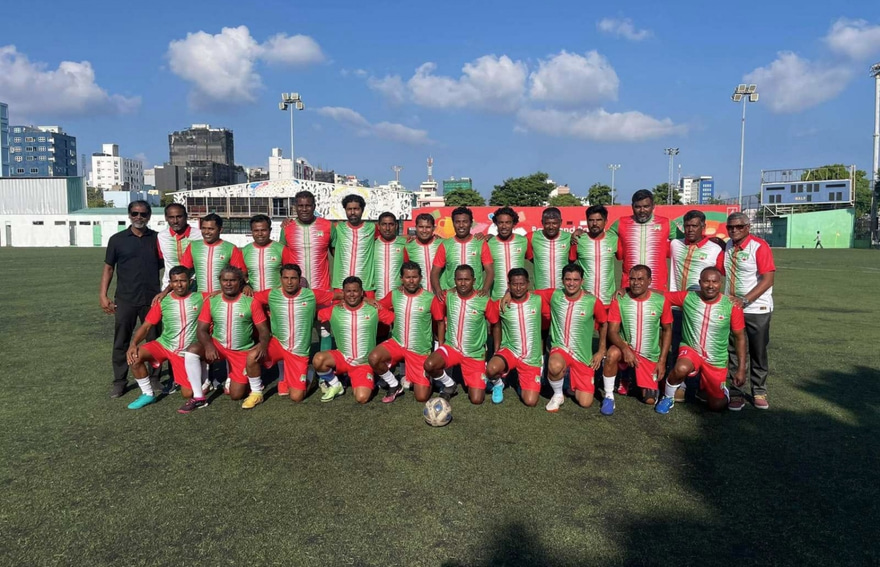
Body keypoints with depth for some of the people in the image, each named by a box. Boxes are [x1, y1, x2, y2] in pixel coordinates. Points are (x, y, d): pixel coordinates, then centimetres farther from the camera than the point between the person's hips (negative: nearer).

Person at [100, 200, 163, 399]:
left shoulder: (157, 239, 4)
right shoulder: (117, 239, 3)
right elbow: (109, 268, 6)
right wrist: (103, 295, -2)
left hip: (152, 299, 0)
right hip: (125, 300, 0)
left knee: (154, 341, 8)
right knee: (121, 343, 6)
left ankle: (155, 378, 20)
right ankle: (119, 381, 16)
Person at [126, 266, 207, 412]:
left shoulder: (200, 298, -5)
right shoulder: (162, 301, -2)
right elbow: (146, 326, -2)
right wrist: (133, 343, -18)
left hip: (187, 352, -2)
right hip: (164, 345, 2)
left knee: (188, 394, -14)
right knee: (135, 356, -24)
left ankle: (198, 398, 25)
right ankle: (148, 394, -3)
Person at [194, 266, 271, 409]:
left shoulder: (251, 302, -12)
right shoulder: (211, 301, -5)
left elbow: (264, 330, -11)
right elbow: (201, 329, -5)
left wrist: (263, 344, -34)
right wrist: (208, 345, -27)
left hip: (242, 351, -2)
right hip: (218, 346, 2)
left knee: (236, 395, -16)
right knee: (192, 350, -25)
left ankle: (256, 392, 18)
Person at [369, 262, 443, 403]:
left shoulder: (430, 299, -12)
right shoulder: (394, 295, -3)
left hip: (420, 350, -2)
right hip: (397, 343, 3)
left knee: (422, 397, -7)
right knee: (374, 358, -28)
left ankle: (427, 381, 31)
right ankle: (395, 386, 0)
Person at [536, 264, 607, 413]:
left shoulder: (593, 302, -10)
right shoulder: (554, 295, -8)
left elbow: (604, 324, 6)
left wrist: (601, 351, 6)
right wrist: (510, 293, -18)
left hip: (583, 355, 1)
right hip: (560, 348, -1)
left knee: (585, 403, -4)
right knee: (555, 366, -39)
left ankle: (572, 381, 32)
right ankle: (557, 395, -5)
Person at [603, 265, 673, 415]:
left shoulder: (661, 301, -10)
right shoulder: (619, 300, -13)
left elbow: (667, 330, 1)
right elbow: (612, 331, -14)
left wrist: (662, 360, -4)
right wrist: (625, 348, -33)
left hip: (650, 355, 1)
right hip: (626, 348, -1)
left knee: (650, 400, -3)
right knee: (613, 354, -37)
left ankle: (650, 383, 34)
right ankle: (609, 397, -17)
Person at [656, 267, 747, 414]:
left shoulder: (732, 306, -14)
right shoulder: (687, 298, -13)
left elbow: (739, 337, -4)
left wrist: (741, 368, -3)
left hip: (716, 360, 1)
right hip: (690, 349, -1)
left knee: (717, 406, 8)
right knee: (681, 369, -37)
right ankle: (668, 398, -6)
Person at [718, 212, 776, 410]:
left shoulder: (759, 246, -12)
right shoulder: (727, 247, 4)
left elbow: (768, 279, -18)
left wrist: (745, 300, -25)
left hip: (757, 309, -3)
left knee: (758, 353, 8)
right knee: (733, 353, 4)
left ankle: (759, 392, 22)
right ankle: (736, 393, 13)